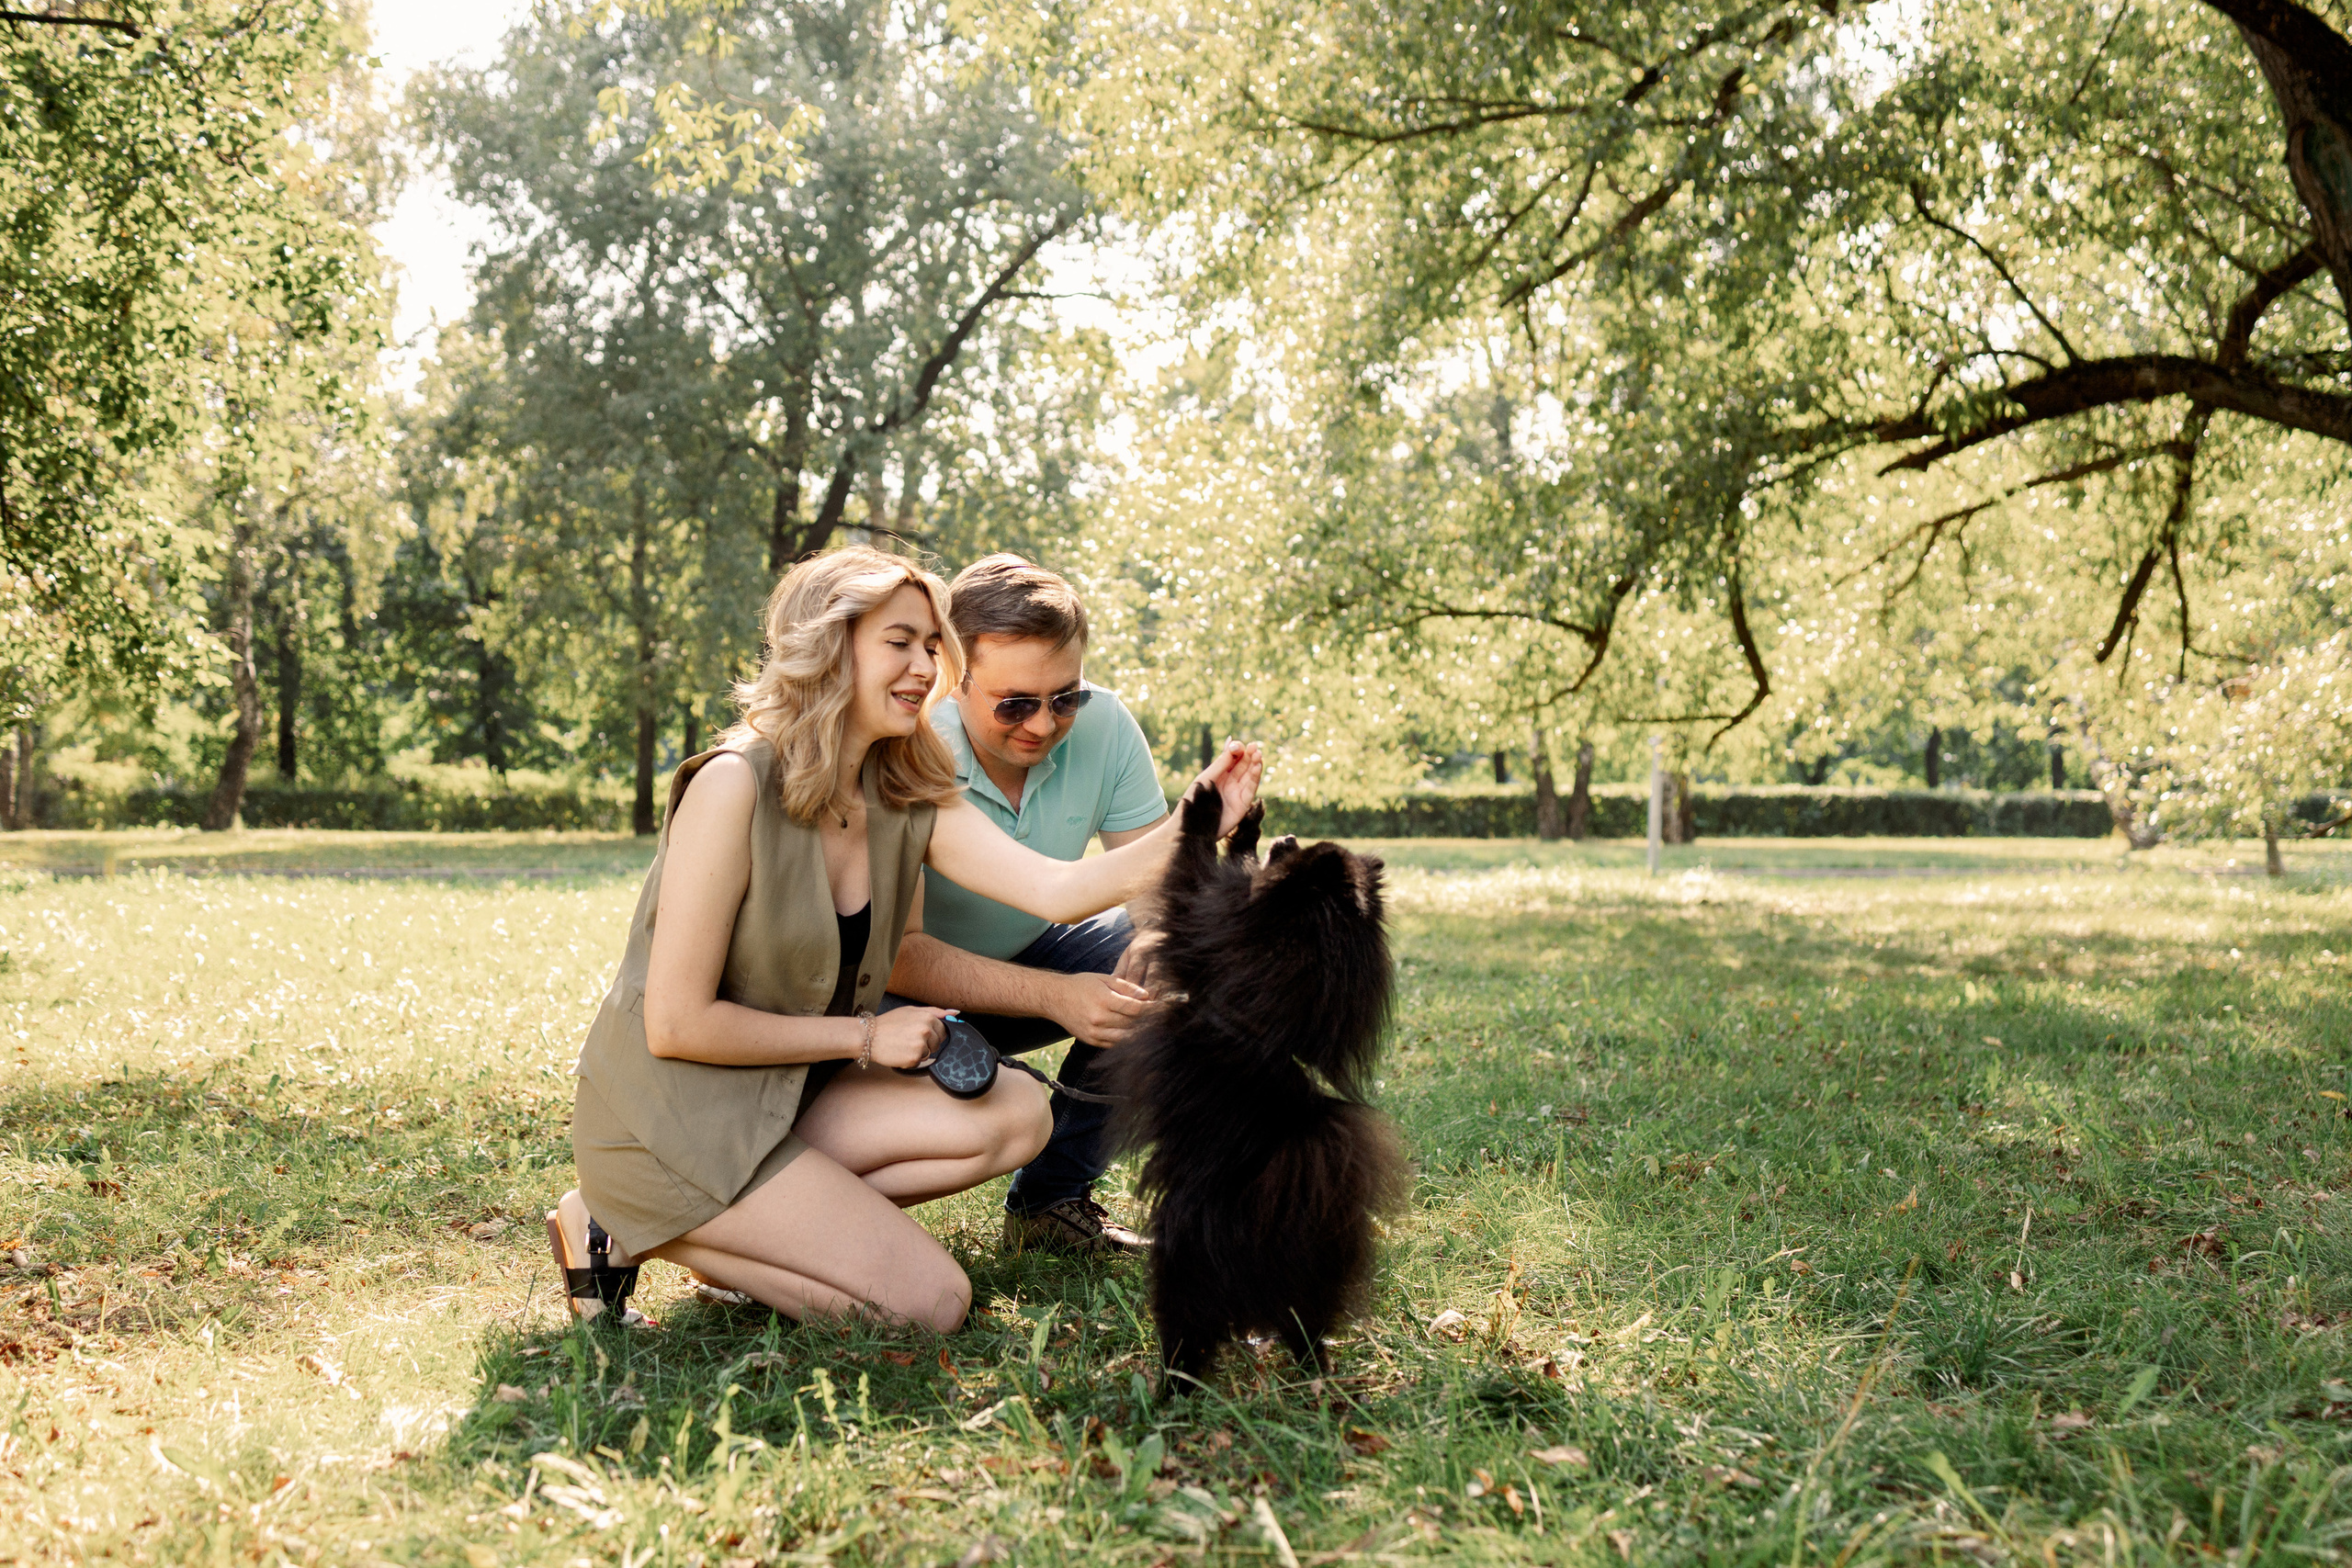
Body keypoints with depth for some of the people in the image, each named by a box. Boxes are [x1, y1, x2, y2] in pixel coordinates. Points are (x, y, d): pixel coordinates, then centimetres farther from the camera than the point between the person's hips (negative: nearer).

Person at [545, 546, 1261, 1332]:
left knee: (1015, 1113, -7)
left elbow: (1056, 889, -12)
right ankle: (632, 1231, -2)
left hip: (789, 1092, 8)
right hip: (670, 1117, -8)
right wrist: (866, 1037, -14)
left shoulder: (908, 800, 2)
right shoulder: (733, 786, -21)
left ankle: (749, 1227, -2)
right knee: (931, 1302, -12)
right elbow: (677, 1024, -20)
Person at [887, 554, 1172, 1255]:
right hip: (907, 987, -5)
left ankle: (1053, 1199, -6)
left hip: (1030, 956, 5)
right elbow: (895, 955, -32)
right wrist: (1053, 995, -46)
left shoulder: (1102, 727, -16)